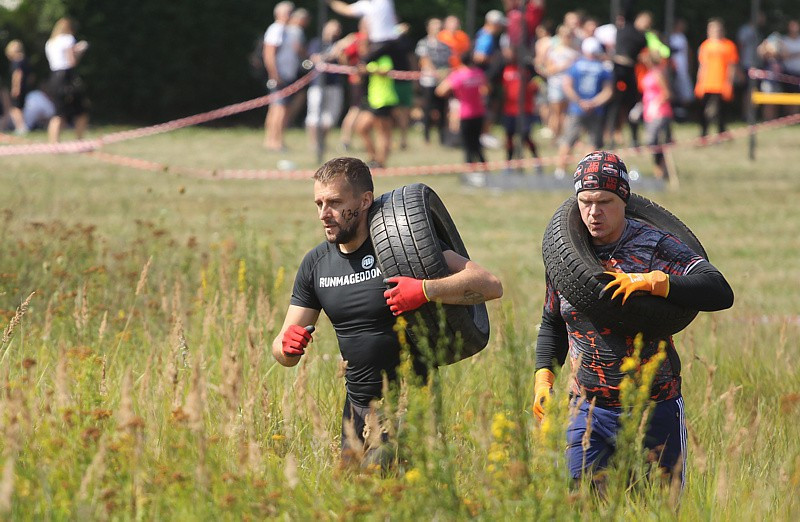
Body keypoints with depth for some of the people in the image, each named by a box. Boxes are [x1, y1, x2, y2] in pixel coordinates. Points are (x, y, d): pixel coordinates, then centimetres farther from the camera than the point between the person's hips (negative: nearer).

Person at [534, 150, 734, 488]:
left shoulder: (654, 247, -8)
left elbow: (720, 293, -20)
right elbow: (552, 324, 22)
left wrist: (650, 281, -28)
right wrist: (543, 377, 7)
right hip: (588, 411, 3)